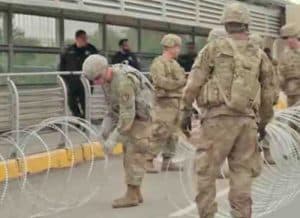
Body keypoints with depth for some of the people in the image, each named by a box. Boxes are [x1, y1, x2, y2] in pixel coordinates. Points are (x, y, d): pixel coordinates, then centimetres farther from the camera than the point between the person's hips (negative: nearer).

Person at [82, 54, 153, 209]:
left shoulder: (123, 81, -29)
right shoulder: (110, 78, 1)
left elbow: (127, 114, -30)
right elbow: (114, 105, 12)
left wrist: (114, 138, -28)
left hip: (141, 118, -10)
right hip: (132, 119, 10)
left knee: (133, 156, -9)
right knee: (129, 155, 11)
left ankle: (132, 196, -4)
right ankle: (135, 194, 18)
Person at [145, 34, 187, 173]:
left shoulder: (174, 63, 20)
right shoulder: (158, 62, -8)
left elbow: (181, 80, 24)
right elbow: (160, 81, -21)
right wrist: (180, 83, -17)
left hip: (177, 102, 9)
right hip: (165, 102, -9)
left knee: (173, 134, 11)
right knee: (159, 133, -11)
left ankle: (167, 161, 18)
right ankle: (148, 161, -7)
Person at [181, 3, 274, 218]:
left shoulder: (214, 48, 1)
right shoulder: (260, 55, 11)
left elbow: (194, 82, -3)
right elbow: (267, 94, 15)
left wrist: (186, 110, 5)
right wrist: (264, 122, 26)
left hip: (219, 117, -3)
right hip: (247, 119, 3)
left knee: (206, 171, 3)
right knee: (242, 173, 9)